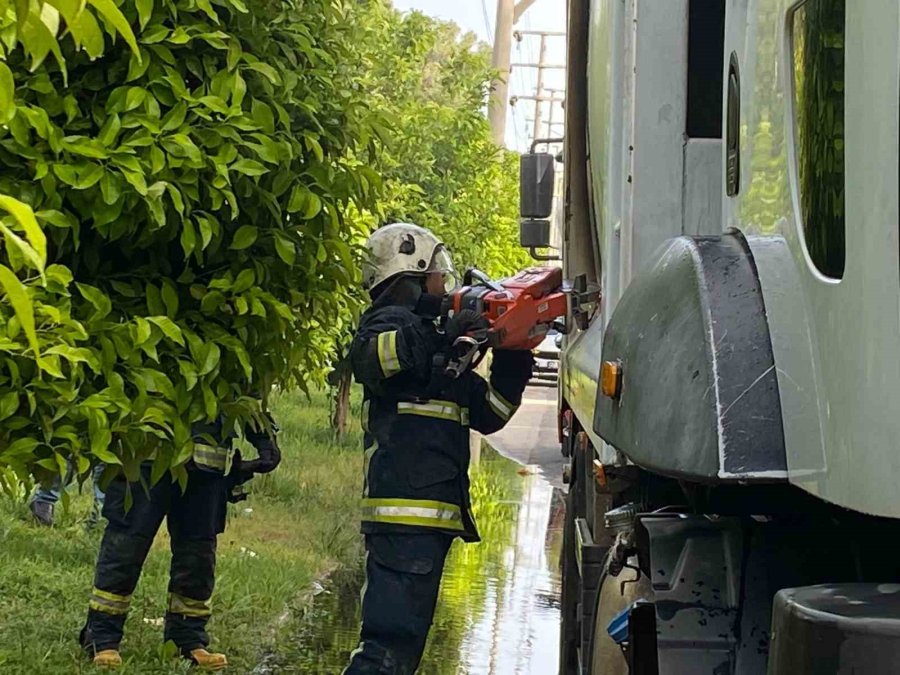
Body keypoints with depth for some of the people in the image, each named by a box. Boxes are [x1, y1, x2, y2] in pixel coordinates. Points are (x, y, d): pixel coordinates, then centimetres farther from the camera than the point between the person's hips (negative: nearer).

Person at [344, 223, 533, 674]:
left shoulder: (429, 338, 25)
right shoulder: (393, 321, -3)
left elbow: (488, 412, 27)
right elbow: (366, 357, -28)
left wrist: (512, 362, 14)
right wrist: (440, 339, -31)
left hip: (430, 515, 10)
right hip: (405, 513, -10)